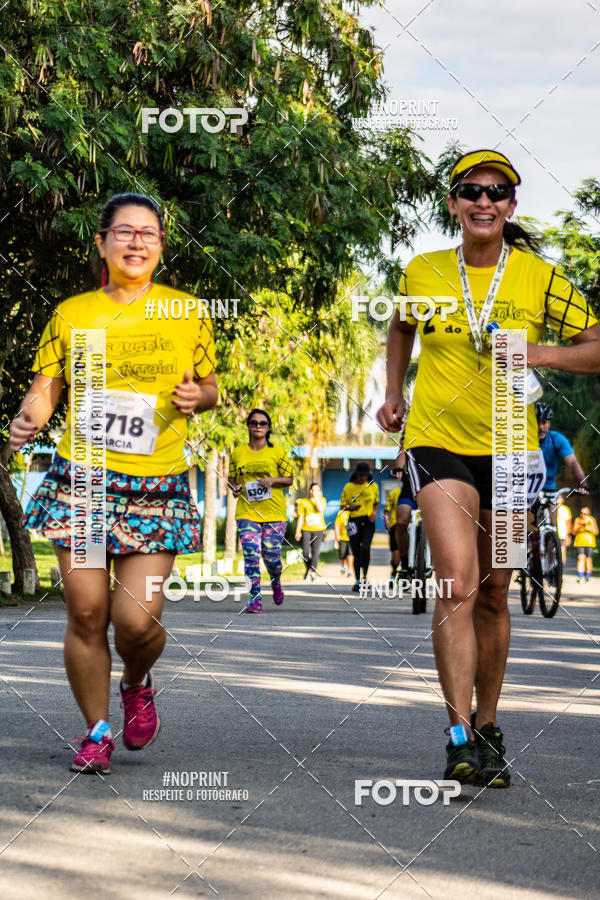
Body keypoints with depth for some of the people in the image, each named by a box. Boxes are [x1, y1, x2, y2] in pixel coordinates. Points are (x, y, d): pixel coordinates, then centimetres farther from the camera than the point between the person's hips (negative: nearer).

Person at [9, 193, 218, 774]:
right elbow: (45, 387, 8)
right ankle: (97, 731, 16)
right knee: (87, 613, -2)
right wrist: (27, 419, -13)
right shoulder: (71, 314, 7)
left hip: (158, 489, 0)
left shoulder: (188, 313, 7)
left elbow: (210, 385, 18)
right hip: (81, 481, 1)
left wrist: (198, 396, -5)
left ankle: (137, 683, 25)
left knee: (137, 620, -10)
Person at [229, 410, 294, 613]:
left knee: (271, 555, -3)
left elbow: (289, 479, 6)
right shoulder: (237, 453, 9)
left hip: (274, 513, -1)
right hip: (247, 512, 1)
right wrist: (235, 488, -4)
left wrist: (272, 480, -12)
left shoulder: (277, 452, 4)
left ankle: (276, 583, 31)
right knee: (251, 554, -12)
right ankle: (255, 599, -7)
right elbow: (231, 478, 18)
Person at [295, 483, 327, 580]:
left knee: (316, 550, -13)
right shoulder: (304, 502, 10)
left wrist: (316, 498, -8)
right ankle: (308, 569, 13)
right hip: (306, 529, 1)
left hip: (318, 529, -1)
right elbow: (301, 517, 9)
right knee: (305, 551, -6)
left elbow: (321, 509, -10)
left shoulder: (322, 500, 11)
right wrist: (298, 531, 3)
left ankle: (312, 570, -19)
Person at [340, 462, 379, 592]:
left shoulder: (373, 486, 6)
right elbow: (342, 505, 5)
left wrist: (375, 512, -3)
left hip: (368, 522, 0)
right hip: (354, 522, 0)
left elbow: (376, 503, 18)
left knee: (365, 548, -20)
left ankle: (364, 577, -8)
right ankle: (357, 581, 15)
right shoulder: (349, 487, 1)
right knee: (356, 552, 4)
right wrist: (351, 508, -16)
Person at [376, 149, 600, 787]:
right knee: (458, 583, -18)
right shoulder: (422, 274, 2)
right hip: (438, 441, -1)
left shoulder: (540, 278, -2)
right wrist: (394, 393, 13)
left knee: (493, 595, 11)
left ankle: (487, 725, 27)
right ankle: (460, 736, -21)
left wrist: (539, 354, -17)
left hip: (510, 448, 1)